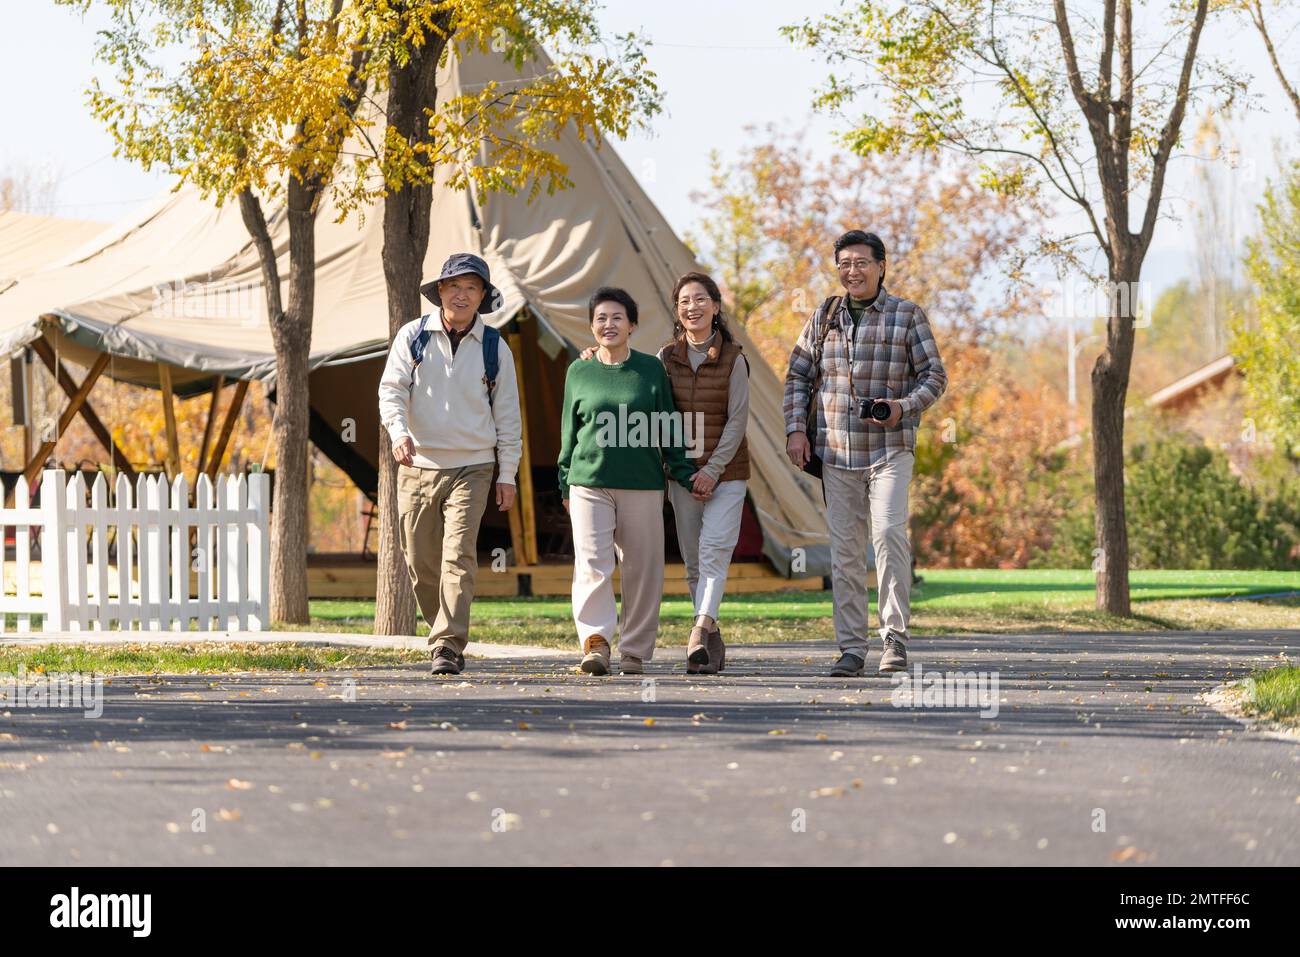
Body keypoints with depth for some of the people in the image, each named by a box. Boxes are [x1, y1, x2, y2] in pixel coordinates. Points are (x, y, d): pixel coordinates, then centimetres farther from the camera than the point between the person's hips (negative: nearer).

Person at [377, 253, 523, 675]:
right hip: (417, 466, 2)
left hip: (471, 468, -1)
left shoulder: (494, 348, 4)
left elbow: (507, 414, 8)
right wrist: (399, 431, -24)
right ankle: (445, 634, 25)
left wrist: (507, 474, 5)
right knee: (421, 561, 5)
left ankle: (448, 647, -18)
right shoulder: (413, 336, 3)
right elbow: (392, 389, -4)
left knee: (459, 558, -15)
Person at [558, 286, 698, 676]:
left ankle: (634, 651, 10)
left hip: (643, 485, 0)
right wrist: (565, 485, 12)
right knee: (592, 565, -14)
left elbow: (668, 426, 9)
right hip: (589, 483, 0)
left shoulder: (651, 370, 6)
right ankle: (596, 642, -18)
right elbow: (569, 432, 14)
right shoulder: (579, 372, 9)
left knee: (641, 570, 2)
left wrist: (683, 473, 4)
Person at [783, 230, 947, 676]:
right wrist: (795, 427, 2)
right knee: (844, 549, 4)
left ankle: (895, 639, -15)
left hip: (889, 449, -3)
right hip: (836, 453, 3)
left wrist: (904, 408, -16)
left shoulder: (907, 315, 1)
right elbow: (798, 375, 14)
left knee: (889, 532, -20)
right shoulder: (824, 316, 10)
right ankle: (851, 648, 10)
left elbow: (934, 376, 1)